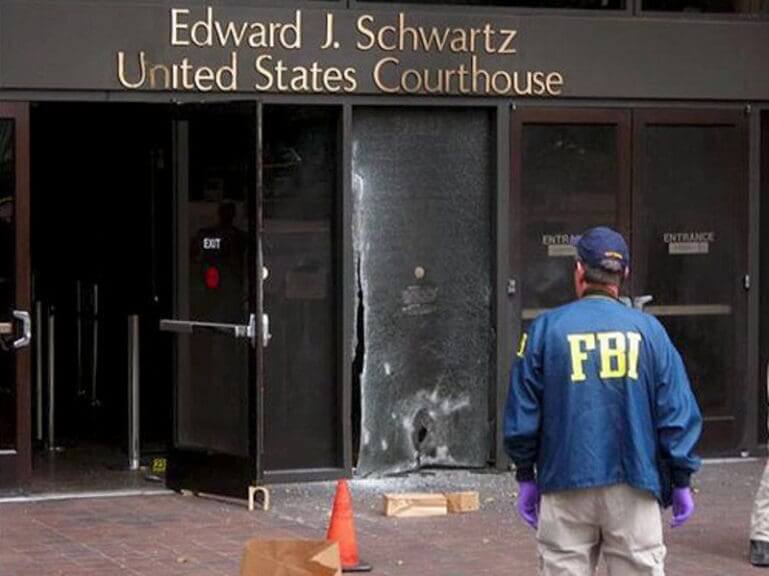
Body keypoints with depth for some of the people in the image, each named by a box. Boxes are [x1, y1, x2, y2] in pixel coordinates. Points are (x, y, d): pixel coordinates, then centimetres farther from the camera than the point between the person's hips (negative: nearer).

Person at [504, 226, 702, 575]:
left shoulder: (545, 329, 0)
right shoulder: (648, 330, 1)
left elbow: (522, 415, 2)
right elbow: (677, 413, 1)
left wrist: (526, 478, 12)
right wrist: (681, 481, 8)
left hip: (565, 486, 0)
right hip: (634, 489, 0)